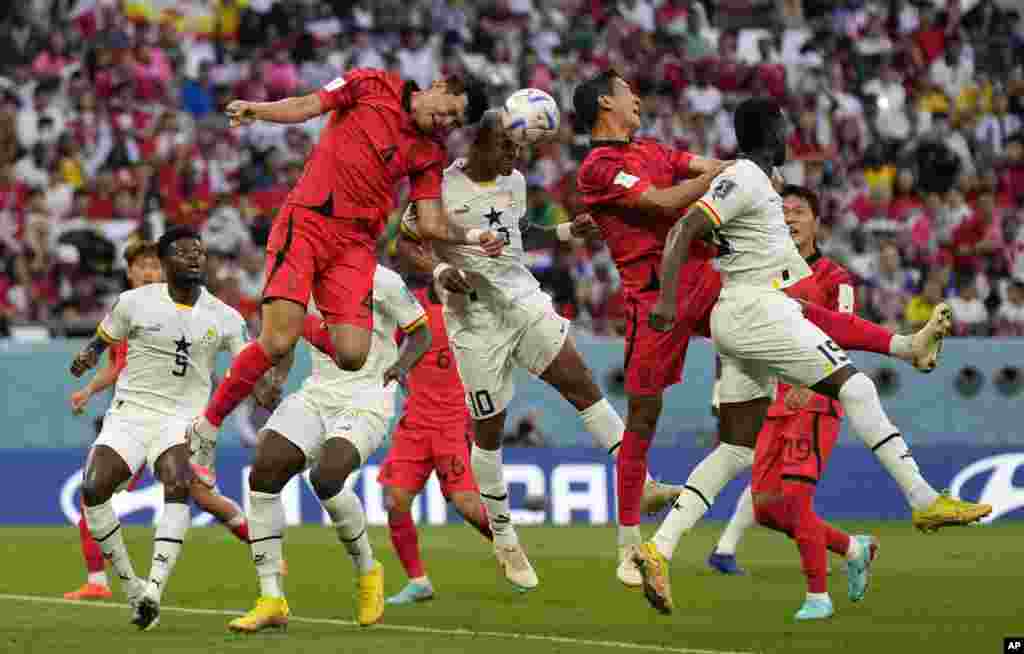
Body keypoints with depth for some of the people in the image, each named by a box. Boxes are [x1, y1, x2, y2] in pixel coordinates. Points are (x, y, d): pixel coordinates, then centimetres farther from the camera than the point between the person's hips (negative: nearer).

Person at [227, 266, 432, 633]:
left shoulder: (380, 281, -7)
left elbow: (421, 332, 2)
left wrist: (402, 365, -18)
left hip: (366, 400, -6)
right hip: (318, 394, 6)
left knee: (325, 476, -30)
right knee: (263, 473, -14)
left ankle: (368, 572, -2)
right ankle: (271, 601, -8)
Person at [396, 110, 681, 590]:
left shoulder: (514, 182, 7)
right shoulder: (440, 188, -10)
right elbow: (405, 243, -4)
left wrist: (568, 232, 10)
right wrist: (439, 270, -21)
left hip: (523, 299, 5)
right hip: (474, 316, -5)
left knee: (581, 385, -10)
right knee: (489, 427, 2)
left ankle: (642, 484, -11)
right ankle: (504, 541, 14)